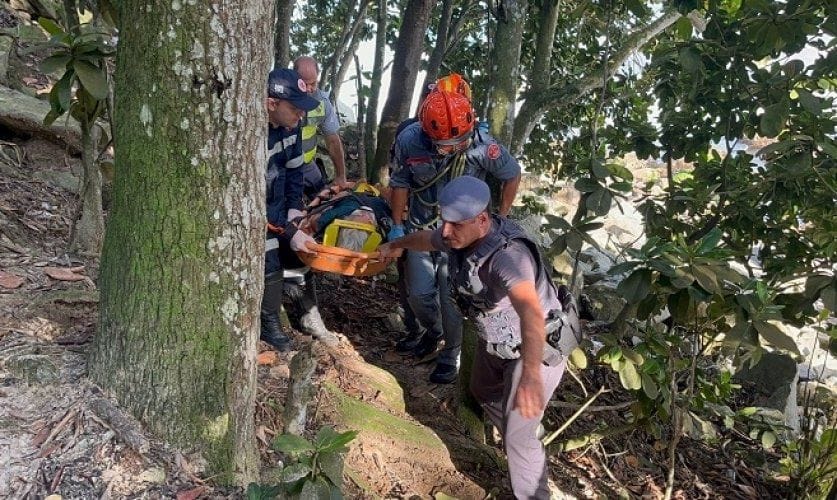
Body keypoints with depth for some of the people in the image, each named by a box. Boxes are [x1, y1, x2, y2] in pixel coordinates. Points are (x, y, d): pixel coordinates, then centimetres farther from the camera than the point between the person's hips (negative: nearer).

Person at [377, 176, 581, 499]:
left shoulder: (508, 254, -40)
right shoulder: (459, 236, -13)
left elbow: (531, 310, -57)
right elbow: (426, 239, 11)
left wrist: (531, 373, -72)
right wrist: (396, 245, 31)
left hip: (539, 347, -9)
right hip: (496, 340, 9)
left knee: (518, 435, -5)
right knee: (484, 391, 30)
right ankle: (519, 442, 56)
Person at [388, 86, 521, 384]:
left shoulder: (482, 145, -26)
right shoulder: (409, 140, -21)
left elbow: (513, 175, -6)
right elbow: (400, 183, -2)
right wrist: (397, 225, 0)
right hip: (421, 229, 3)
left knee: (451, 299, -1)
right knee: (418, 294, 10)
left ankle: (452, 353, 25)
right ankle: (433, 330, 42)